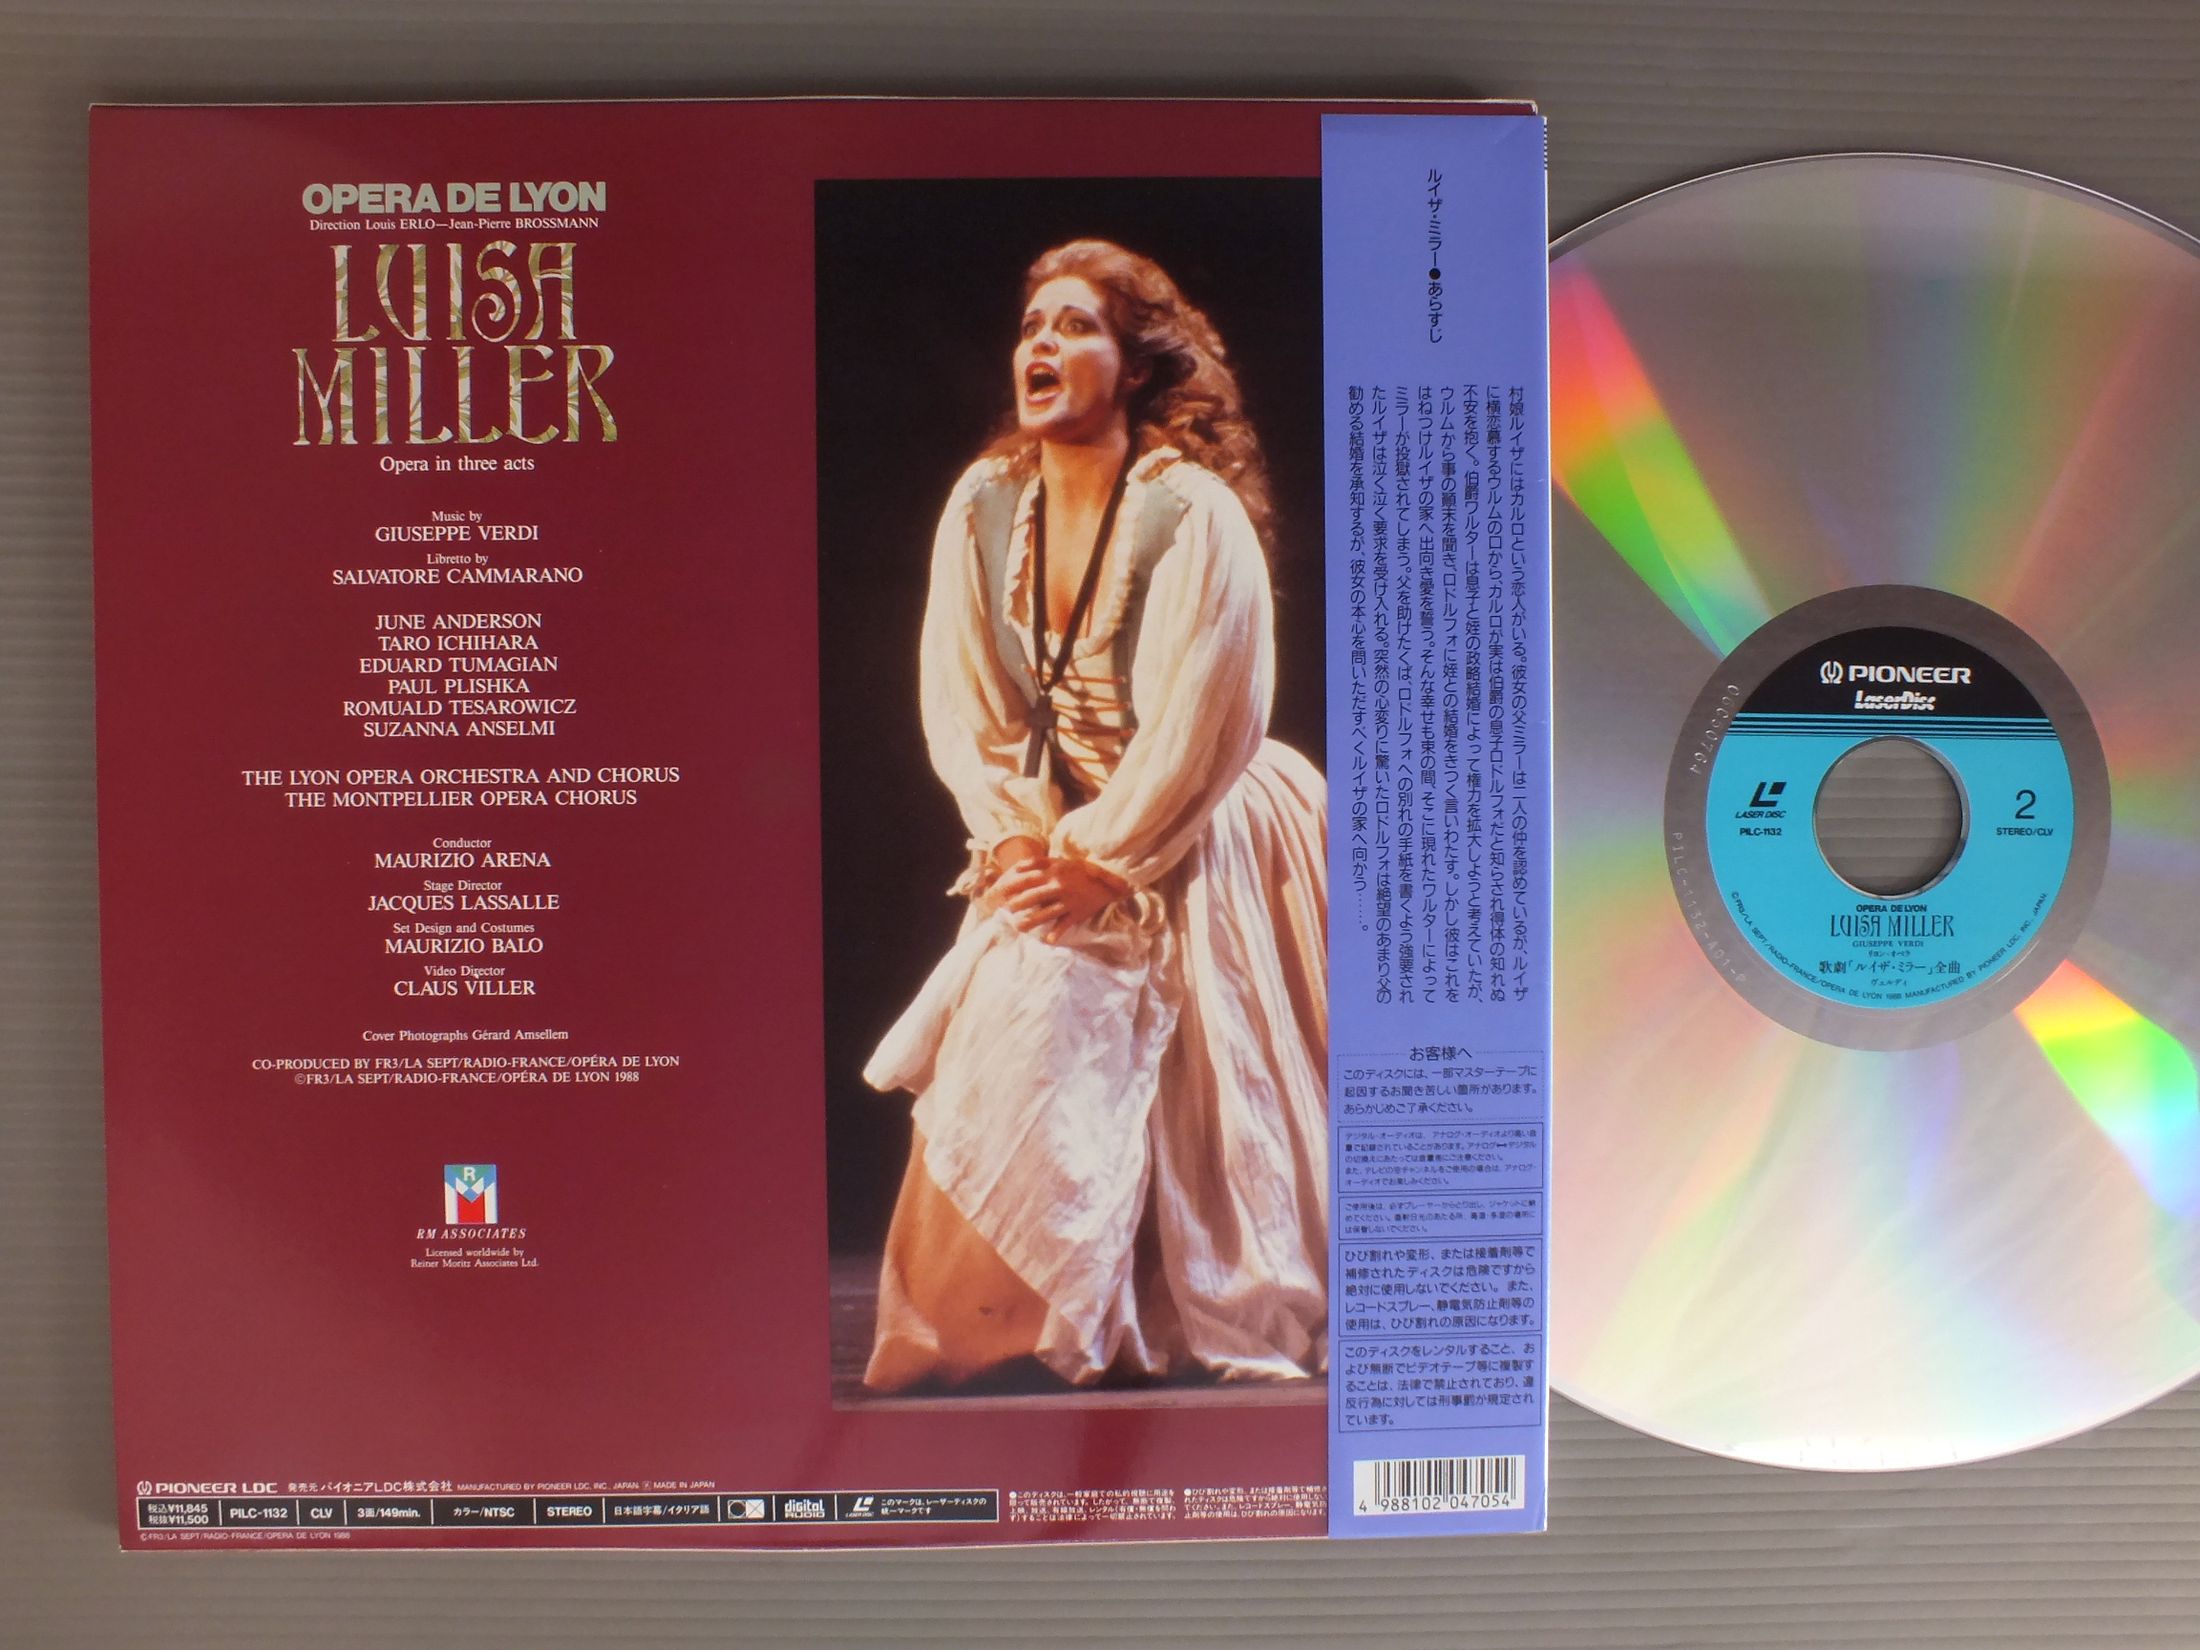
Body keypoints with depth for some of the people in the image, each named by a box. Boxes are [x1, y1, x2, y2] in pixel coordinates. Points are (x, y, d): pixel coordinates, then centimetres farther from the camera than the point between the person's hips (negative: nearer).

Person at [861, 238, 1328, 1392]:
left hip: (1187, 854, -4)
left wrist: (1097, 860, -15)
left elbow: (1202, 728, -17)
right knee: (997, 1064, -1)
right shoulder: (983, 504, -2)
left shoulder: (1196, 516, -17)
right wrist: (1021, 843, -8)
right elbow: (962, 701, 1)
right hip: (1052, 850, 5)